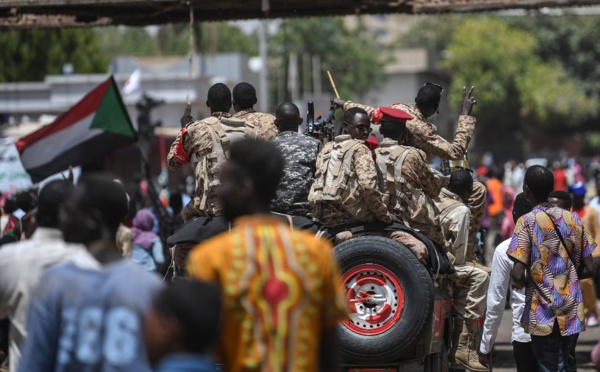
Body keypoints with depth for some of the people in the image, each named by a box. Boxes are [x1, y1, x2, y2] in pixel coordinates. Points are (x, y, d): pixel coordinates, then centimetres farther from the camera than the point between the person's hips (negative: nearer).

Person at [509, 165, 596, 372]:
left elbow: (517, 275, -16)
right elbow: (588, 269, 6)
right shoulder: (573, 219, 6)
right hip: (572, 312, 5)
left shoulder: (527, 222, -9)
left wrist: (520, 283, 5)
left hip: (544, 313, -5)